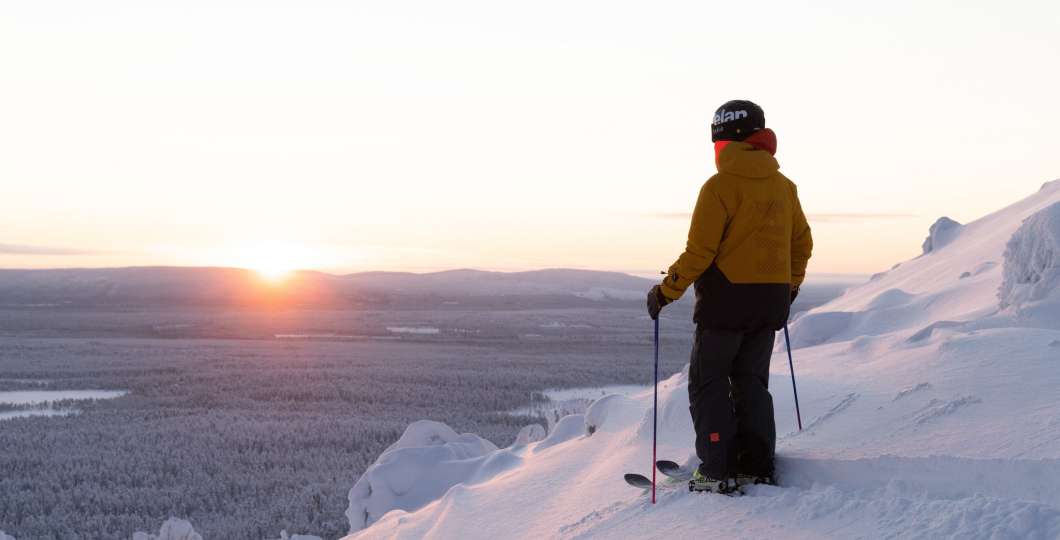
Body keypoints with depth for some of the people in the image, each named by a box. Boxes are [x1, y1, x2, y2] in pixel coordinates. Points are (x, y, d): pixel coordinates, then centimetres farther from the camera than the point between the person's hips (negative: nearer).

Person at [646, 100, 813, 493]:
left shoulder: (720, 186, -12)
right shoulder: (783, 186, 7)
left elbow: (699, 253, -15)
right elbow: (802, 244, 16)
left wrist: (665, 292, -6)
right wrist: (790, 287, 31)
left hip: (725, 300, -6)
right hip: (771, 302, 6)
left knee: (708, 383, 5)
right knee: (751, 382, 16)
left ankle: (718, 471, 0)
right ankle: (758, 467, 13)